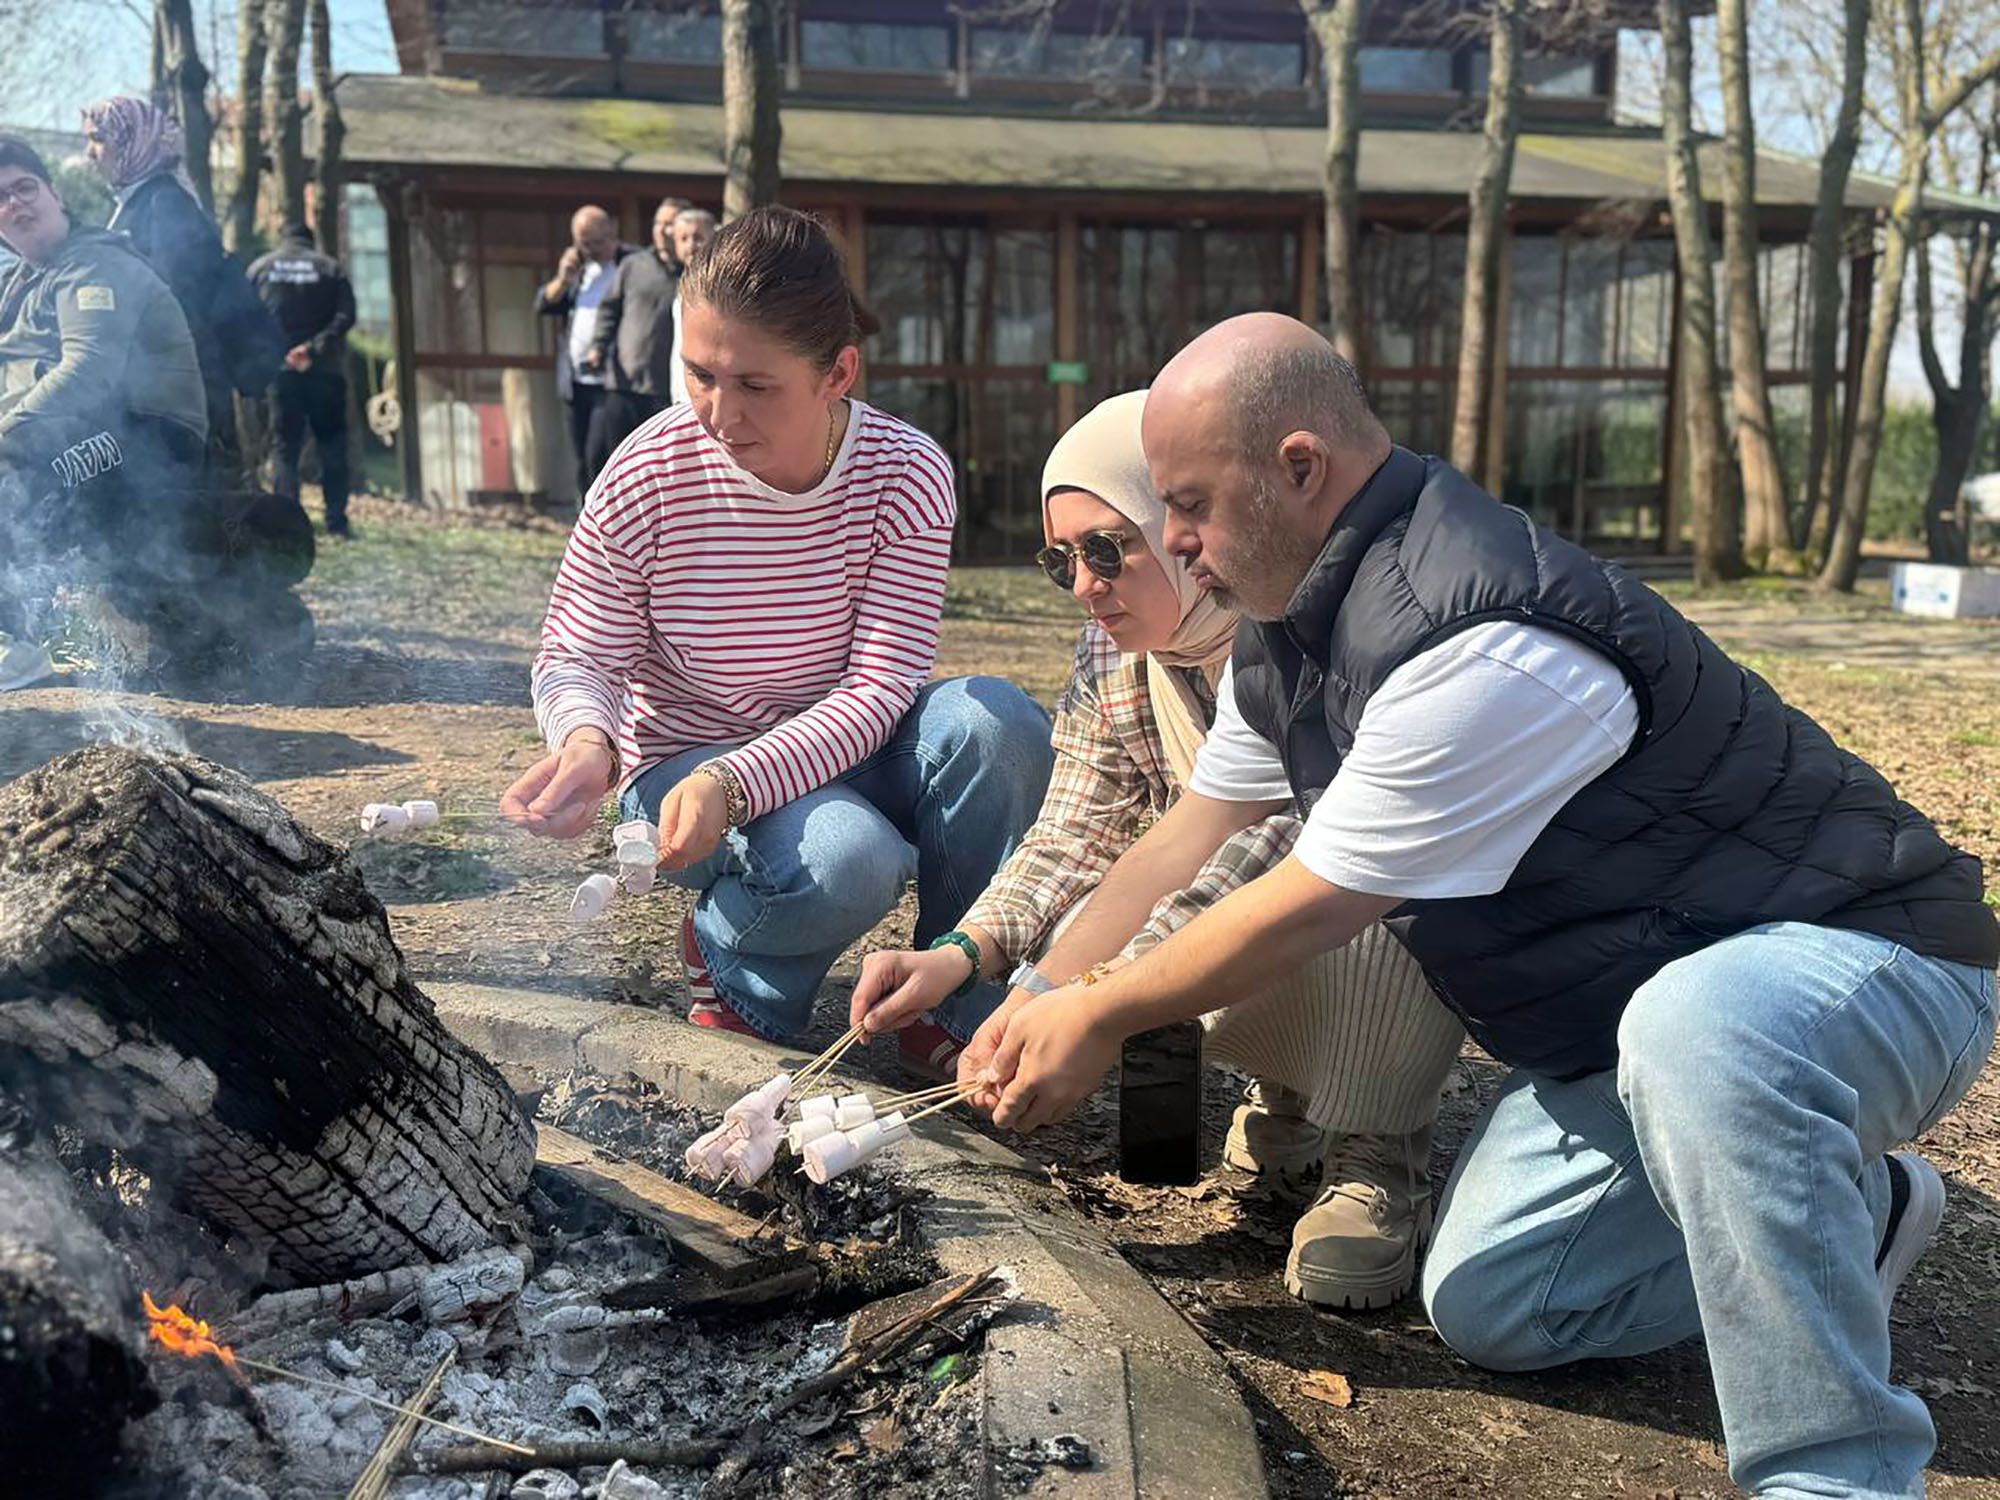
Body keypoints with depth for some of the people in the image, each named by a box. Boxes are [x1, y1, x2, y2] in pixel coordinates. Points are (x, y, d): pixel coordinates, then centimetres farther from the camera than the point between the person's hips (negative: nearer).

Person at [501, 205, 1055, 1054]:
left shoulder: (907, 475, -16)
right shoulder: (647, 477, -16)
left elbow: (879, 688, -20)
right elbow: (575, 658, -8)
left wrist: (736, 781, -35)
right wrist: (587, 739, -33)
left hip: (839, 753, 3)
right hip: (686, 760, -2)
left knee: (998, 721, -29)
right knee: (848, 861, -35)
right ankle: (725, 956, 3)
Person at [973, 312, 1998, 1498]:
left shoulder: (1476, 644, -33)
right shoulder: (1290, 633, 0)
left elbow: (1309, 911, -23)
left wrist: (1102, 1017, -8)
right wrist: (1039, 1002, 7)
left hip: (1866, 954, -9)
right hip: (1638, 1009, 9)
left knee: (1694, 1029, -42)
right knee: (1486, 1303, 0)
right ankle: (1843, 1216, 16)